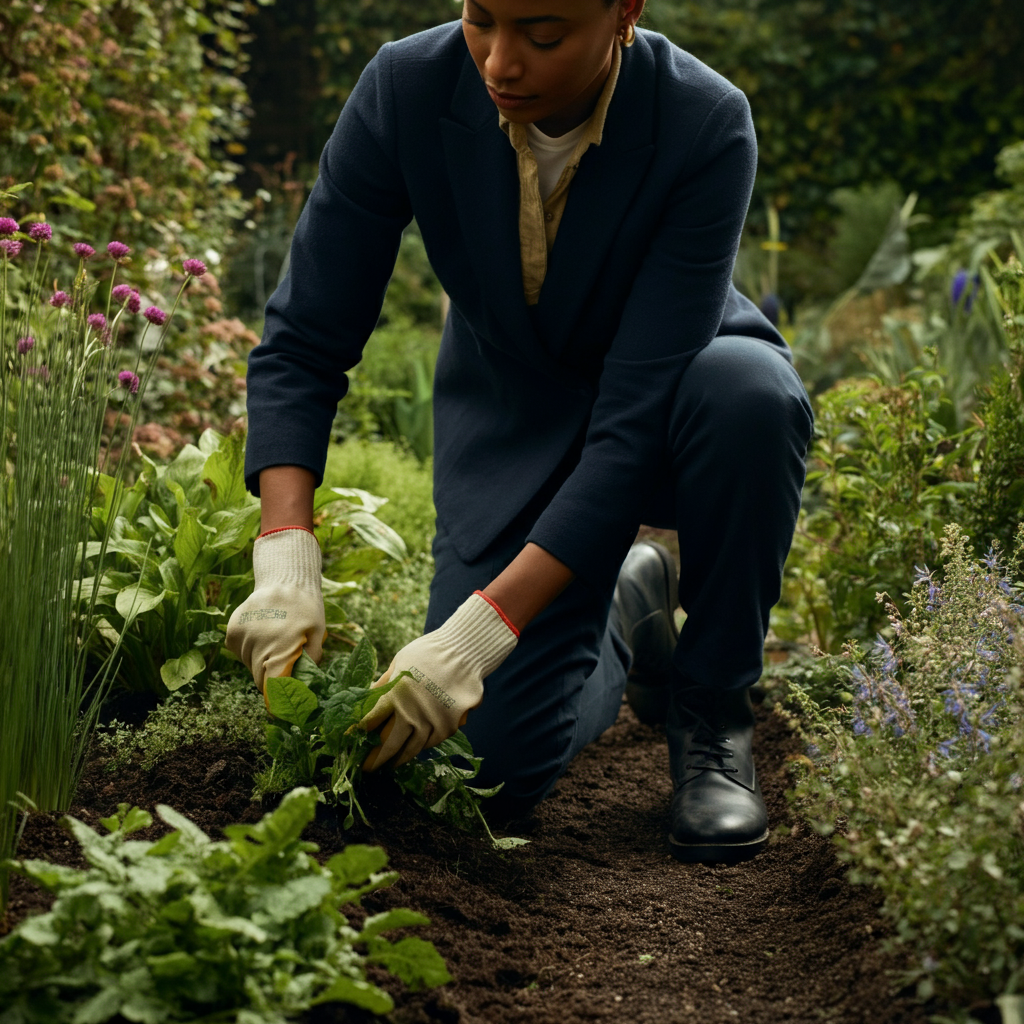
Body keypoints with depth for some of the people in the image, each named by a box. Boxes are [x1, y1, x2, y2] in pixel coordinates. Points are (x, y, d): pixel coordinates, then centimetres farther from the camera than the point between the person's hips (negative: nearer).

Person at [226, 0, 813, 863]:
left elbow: (637, 415, -34)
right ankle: (627, 605, 22)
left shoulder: (707, 127, -30)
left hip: (670, 403, -1)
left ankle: (713, 709, -12)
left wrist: (483, 629, -40)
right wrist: (285, 559, -33)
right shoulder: (407, 88, -23)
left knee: (747, 390, -39)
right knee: (497, 766, -13)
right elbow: (303, 344, -18)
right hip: (514, 412, 2)